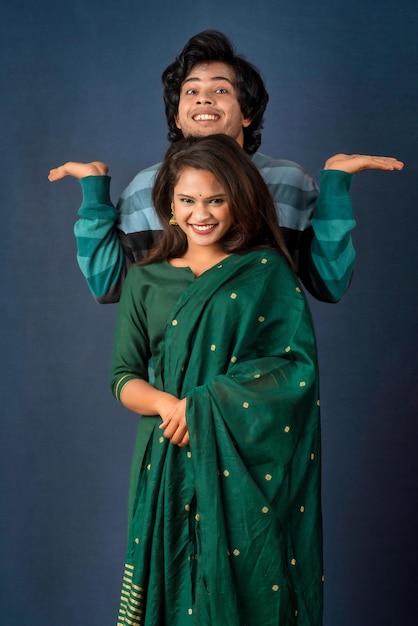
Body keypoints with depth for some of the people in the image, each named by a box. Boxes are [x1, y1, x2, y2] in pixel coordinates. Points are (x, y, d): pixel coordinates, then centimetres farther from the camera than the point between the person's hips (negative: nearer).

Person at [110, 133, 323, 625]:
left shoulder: (267, 272, 1)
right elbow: (123, 378, 7)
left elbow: (298, 365, -7)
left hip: (249, 466, -2)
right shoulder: (145, 281, 9)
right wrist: (168, 403, -15)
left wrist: (204, 405, -15)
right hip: (170, 461, 2)